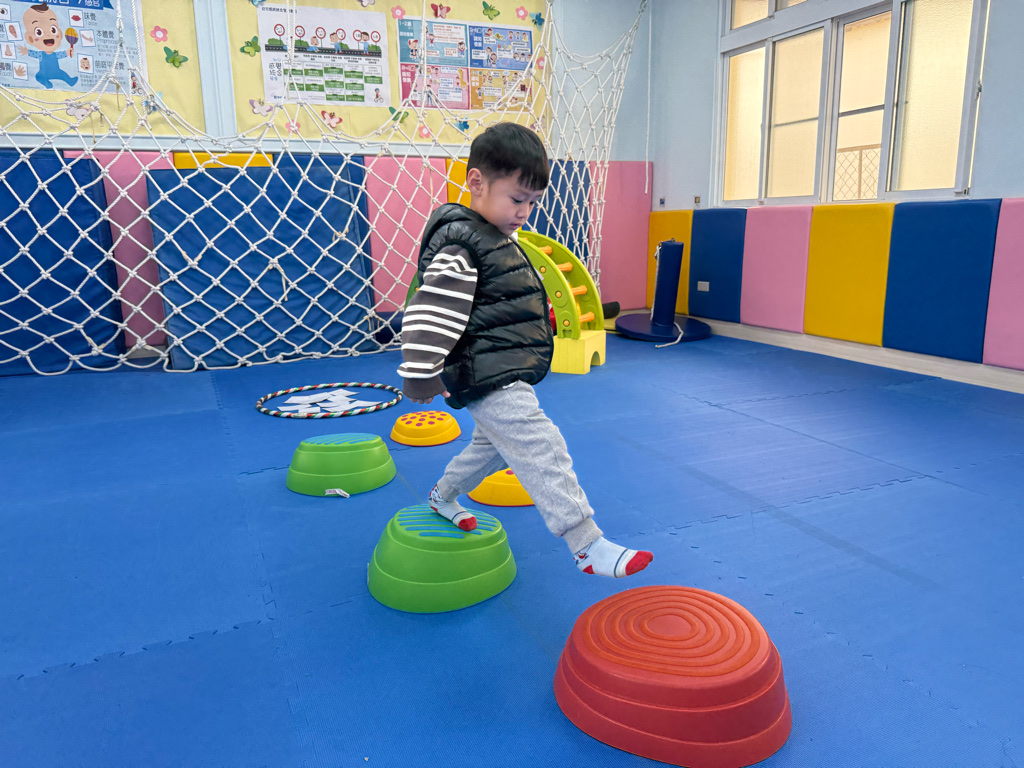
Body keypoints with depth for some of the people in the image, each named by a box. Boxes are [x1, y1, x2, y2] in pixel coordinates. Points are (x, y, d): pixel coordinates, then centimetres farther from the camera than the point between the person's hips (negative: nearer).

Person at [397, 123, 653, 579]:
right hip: (488, 380, -11)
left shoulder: (500, 238, 14)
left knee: (494, 444, 25)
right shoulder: (459, 244, -19)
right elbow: (431, 314, -24)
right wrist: (420, 377, -25)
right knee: (541, 450, -14)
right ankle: (587, 545, -11)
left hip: (505, 375, 11)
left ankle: (443, 496, 47)